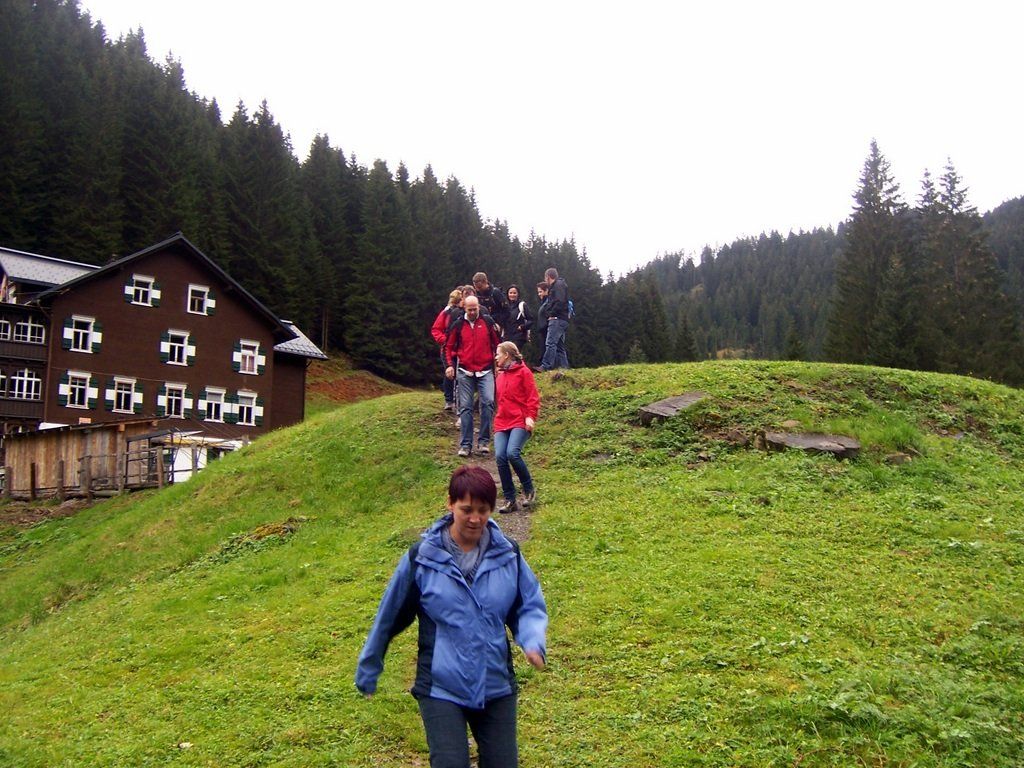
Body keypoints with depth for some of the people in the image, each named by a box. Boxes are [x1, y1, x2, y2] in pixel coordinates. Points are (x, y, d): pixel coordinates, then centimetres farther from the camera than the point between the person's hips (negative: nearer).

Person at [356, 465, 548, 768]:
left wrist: (533, 642, -17)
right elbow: (390, 616, 1)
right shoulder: (421, 557, -9)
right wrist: (367, 672, 10)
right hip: (441, 689, -2)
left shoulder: (508, 555, -4)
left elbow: (530, 607, 4)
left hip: (497, 686, 3)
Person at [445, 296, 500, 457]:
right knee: (466, 407, 1)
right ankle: (465, 444, 5)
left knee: (488, 402, -17)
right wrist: (450, 365, -2)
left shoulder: (487, 322, 4)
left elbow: (497, 343, 10)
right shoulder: (457, 325, 4)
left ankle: (484, 441, -7)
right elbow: (449, 346, 10)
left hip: (485, 371, -1)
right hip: (465, 372, 1)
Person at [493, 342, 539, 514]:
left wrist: (530, 416, -17)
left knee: (512, 453, -27)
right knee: (500, 456, -14)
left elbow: (533, 397, -5)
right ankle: (510, 500, -5)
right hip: (501, 423, 6)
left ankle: (529, 489, -4)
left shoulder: (523, 372, 1)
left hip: (520, 422, -6)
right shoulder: (500, 375, 20)